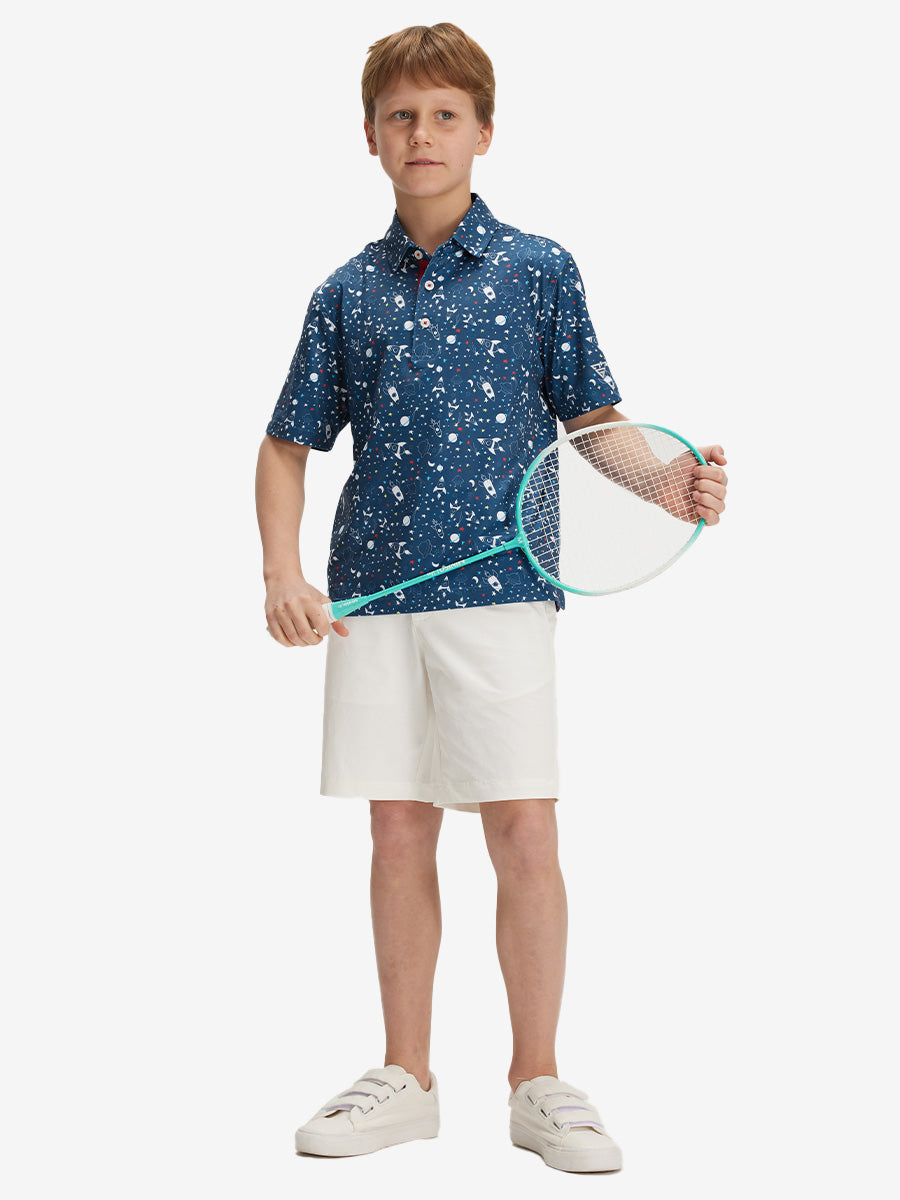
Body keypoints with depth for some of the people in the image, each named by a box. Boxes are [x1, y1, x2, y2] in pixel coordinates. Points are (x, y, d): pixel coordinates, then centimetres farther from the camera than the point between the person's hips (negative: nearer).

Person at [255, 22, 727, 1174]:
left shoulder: (538, 269, 6)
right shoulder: (348, 293, 11)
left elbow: (596, 420, 6)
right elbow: (288, 446, 15)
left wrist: (676, 482, -14)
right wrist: (282, 575, 1)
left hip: (501, 586, -2)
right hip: (375, 596, 2)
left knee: (522, 831, -4)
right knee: (399, 832, 7)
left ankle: (538, 1083, 10)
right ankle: (405, 1079, 19)